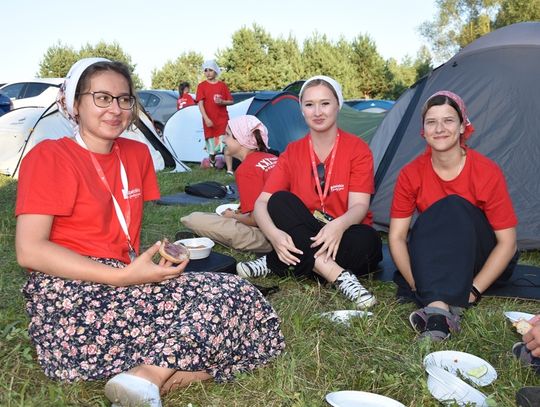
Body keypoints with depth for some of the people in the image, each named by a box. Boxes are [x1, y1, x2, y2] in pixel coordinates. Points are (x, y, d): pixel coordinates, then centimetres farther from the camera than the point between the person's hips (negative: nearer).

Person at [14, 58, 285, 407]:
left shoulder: (137, 153, 14)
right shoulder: (48, 157, -5)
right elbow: (30, 251, -13)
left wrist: (158, 258, -1)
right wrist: (125, 276, -20)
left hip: (127, 285, 7)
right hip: (72, 298, -7)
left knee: (233, 297, -12)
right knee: (227, 298, -20)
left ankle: (146, 376, -22)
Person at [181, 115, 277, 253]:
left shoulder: (246, 169, -13)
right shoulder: (273, 158, 10)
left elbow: (256, 219, -14)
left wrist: (234, 216, 5)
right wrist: (241, 211, 19)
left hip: (266, 238, -9)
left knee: (194, 219, -10)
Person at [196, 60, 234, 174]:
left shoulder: (222, 85, 4)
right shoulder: (202, 86, 0)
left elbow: (231, 101, 8)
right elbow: (200, 103, -9)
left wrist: (222, 102, -13)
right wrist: (206, 118, -20)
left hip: (223, 119, 0)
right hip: (210, 120, 0)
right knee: (212, 144, 8)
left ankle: (229, 171, -10)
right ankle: (212, 162, 41)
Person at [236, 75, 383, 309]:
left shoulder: (358, 149, -5)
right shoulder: (292, 153, 1)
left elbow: (359, 206, -15)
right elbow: (261, 203, -8)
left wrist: (339, 225, -39)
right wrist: (274, 234, -31)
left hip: (343, 238, -1)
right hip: (302, 239, 2)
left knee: (366, 240, -35)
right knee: (280, 201, -25)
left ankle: (276, 264, -25)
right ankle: (339, 276, -32)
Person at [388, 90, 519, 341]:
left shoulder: (487, 173, -17)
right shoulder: (411, 174, -9)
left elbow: (507, 242, -15)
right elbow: (396, 237, -10)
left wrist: (473, 291, -25)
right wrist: (417, 285, -24)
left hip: (483, 261, -2)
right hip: (433, 259, 2)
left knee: (455, 208, -31)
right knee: (428, 223, -30)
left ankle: (437, 306, -42)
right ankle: (443, 307, -42)